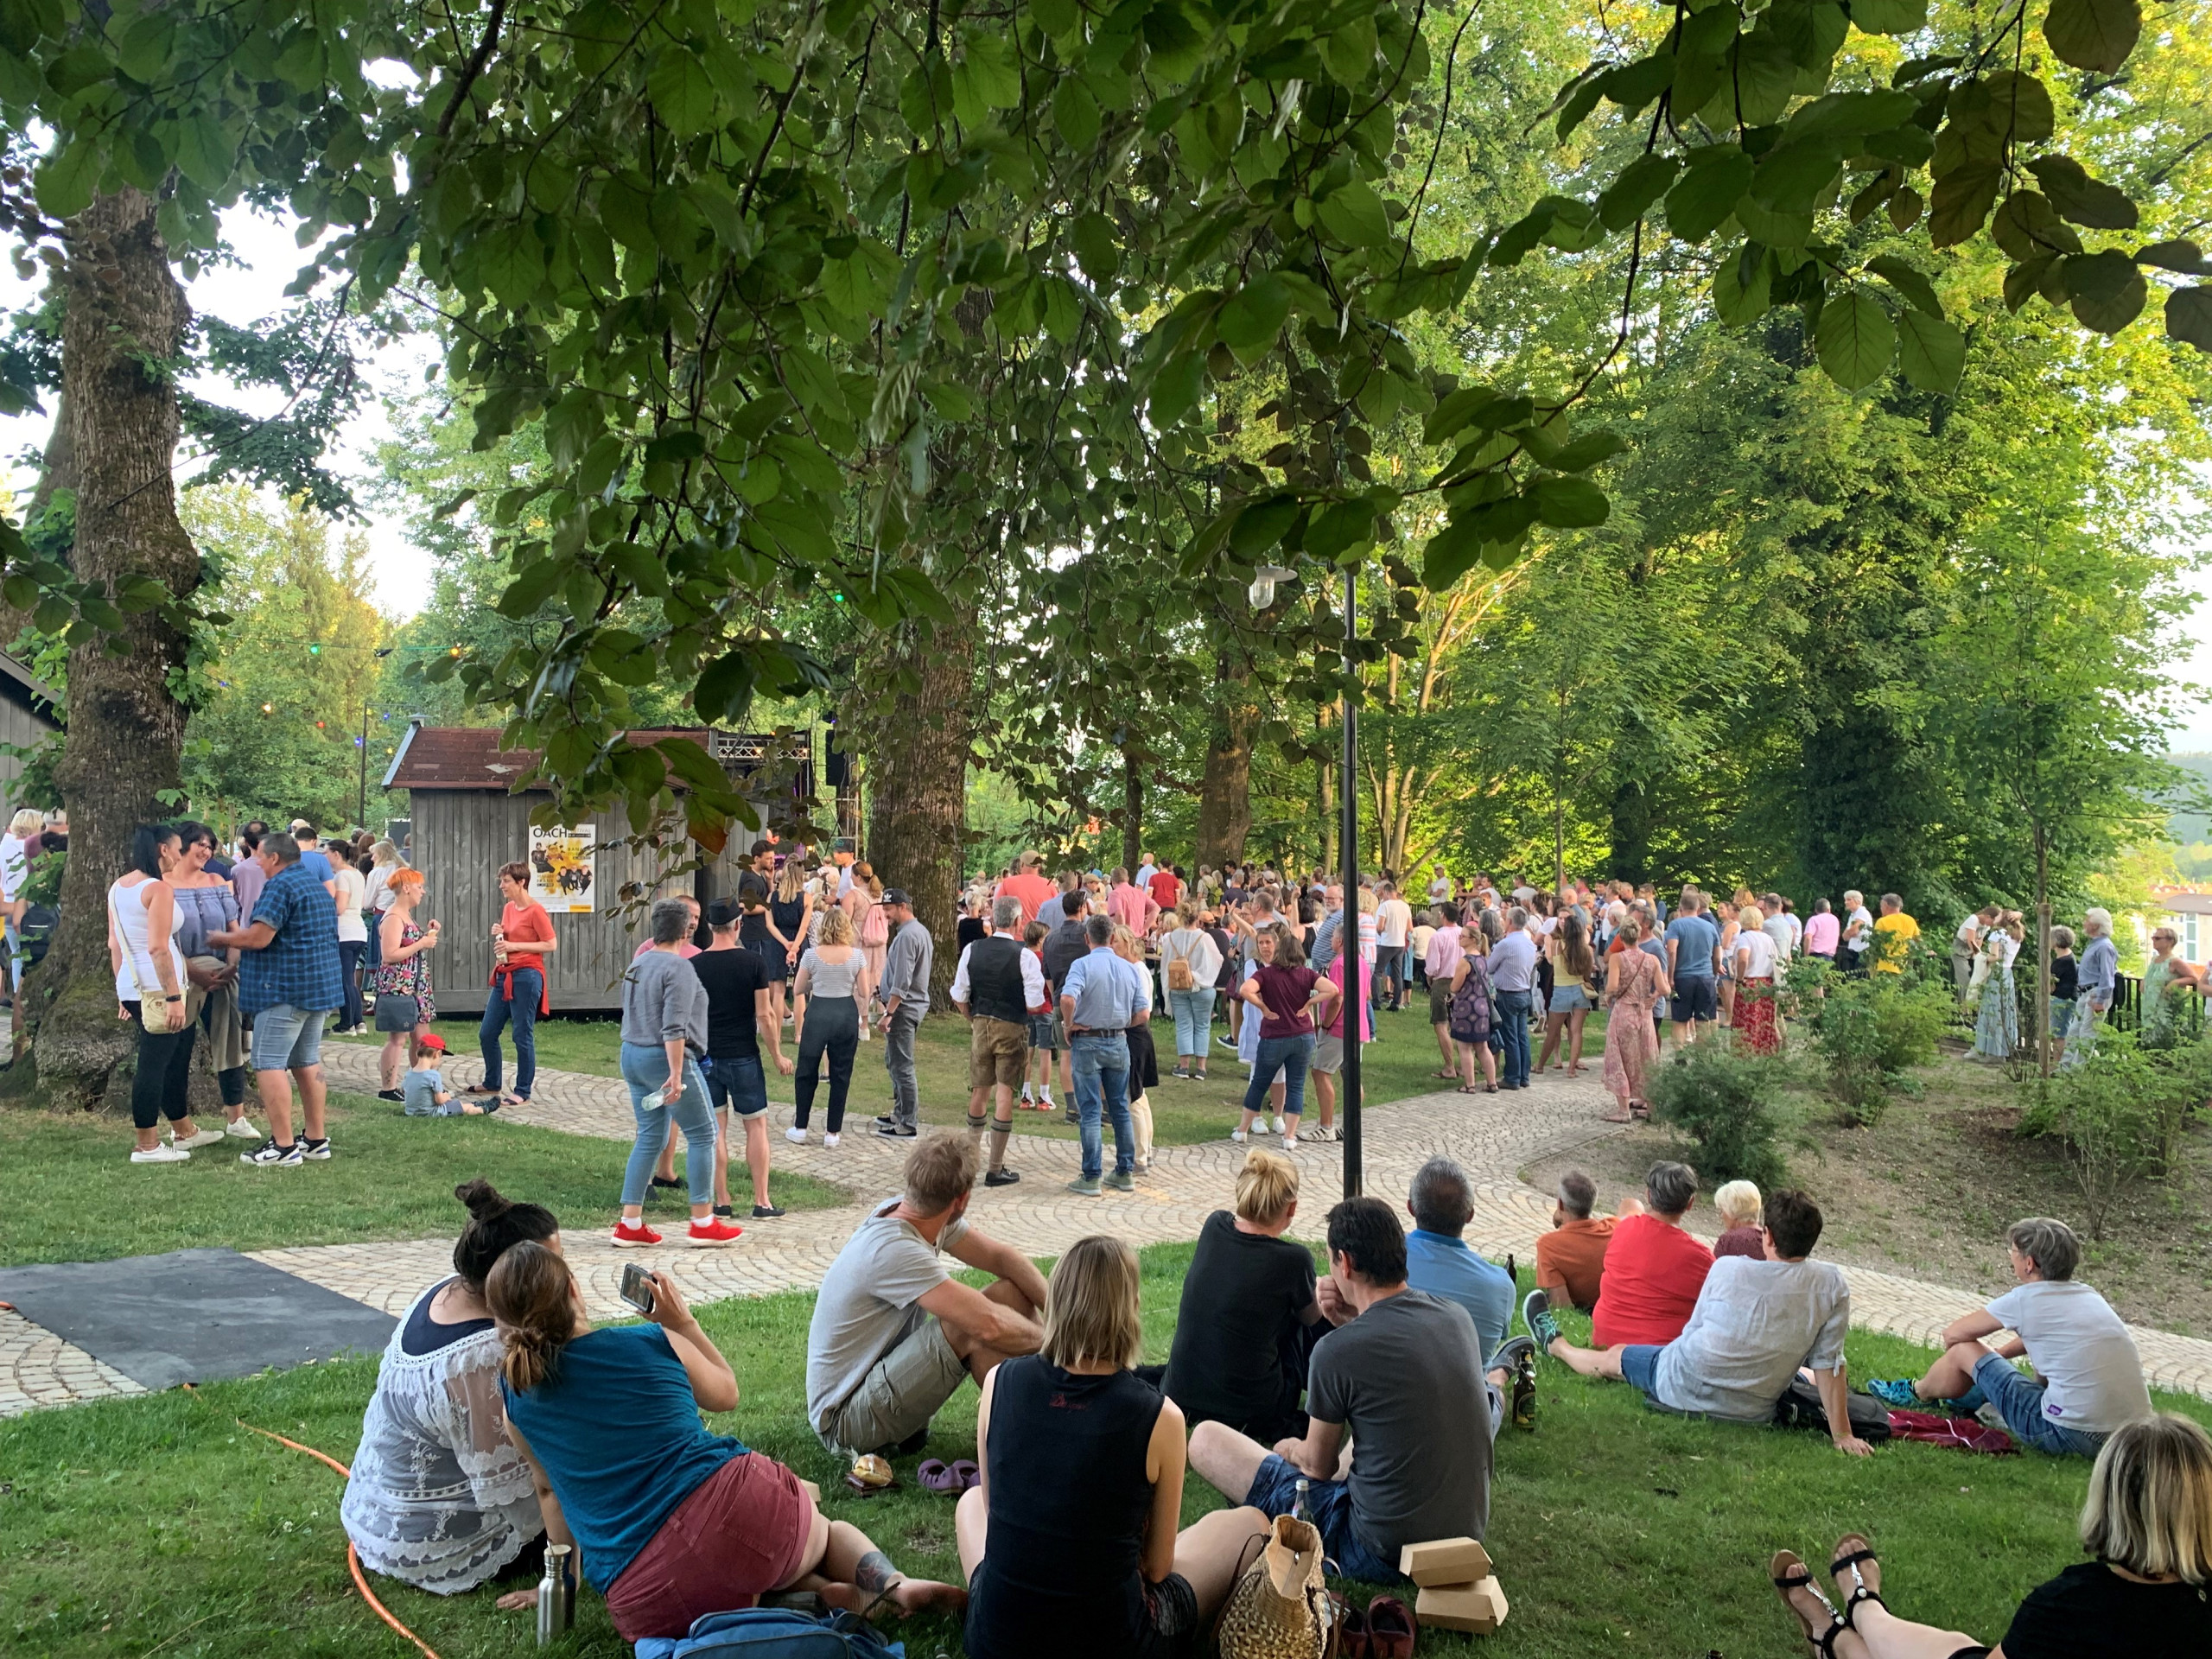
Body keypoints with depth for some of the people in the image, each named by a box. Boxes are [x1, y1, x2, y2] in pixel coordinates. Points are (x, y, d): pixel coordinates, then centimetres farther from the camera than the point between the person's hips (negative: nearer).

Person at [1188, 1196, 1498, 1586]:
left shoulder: (1337, 1350, -20)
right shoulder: (1458, 1319, -2)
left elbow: (1319, 1466, -5)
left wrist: (1291, 1449, 18)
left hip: (1382, 1555, -7)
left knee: (1205, 1439, 1)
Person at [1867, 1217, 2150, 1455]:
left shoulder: (2026, 1299, -8)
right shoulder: (2088, 1296, 11)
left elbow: (1952, 1334, 5)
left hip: (2073, 1437, -7)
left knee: (1965, 1350, 6)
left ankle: (1917, 1393, 35)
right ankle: (1979, 1395, 50)